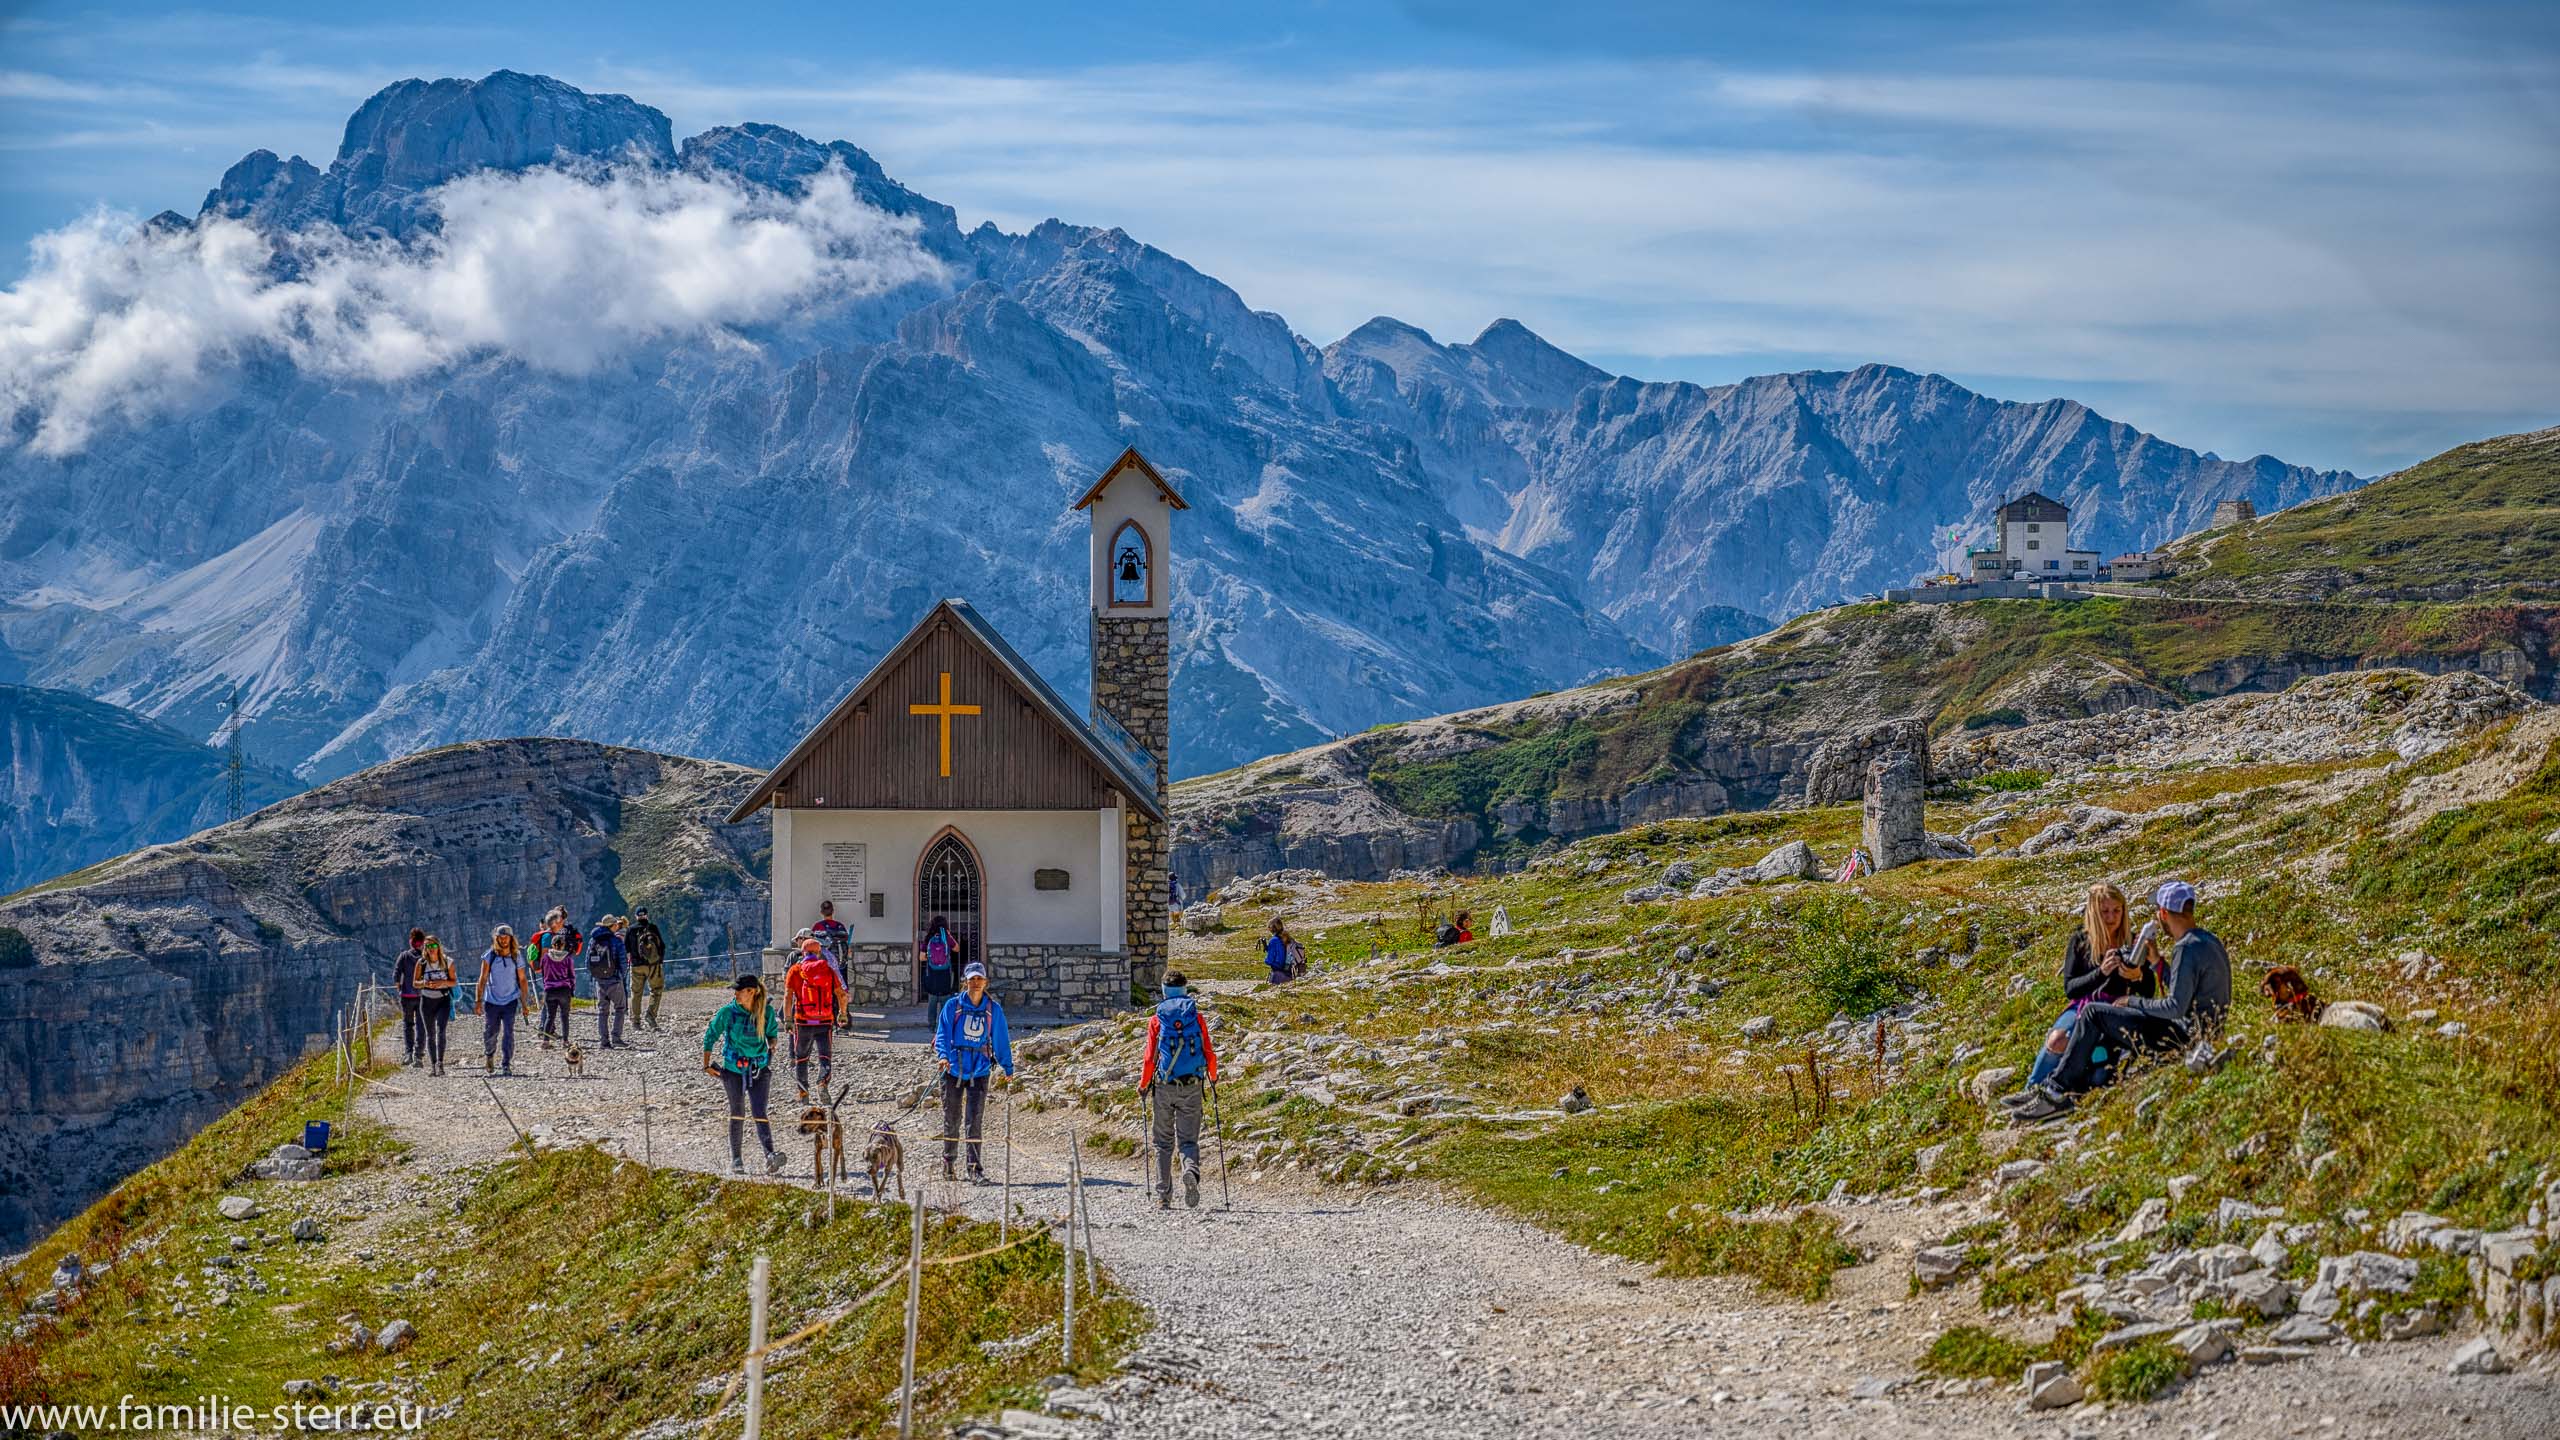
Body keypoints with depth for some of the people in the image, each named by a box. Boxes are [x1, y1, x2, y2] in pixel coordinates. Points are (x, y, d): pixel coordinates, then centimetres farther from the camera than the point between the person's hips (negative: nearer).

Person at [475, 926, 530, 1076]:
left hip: (510, 1001, 0)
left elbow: (522, 980, 6)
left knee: (508, 1034, -9)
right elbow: (483, 979, -3)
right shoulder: (489, 956, -3)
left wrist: (524, 1003, 4)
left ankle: (507, 1066, -5)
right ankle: (489, 1054, 38)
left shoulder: (517, 958, 0)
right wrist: (479, 1000, -10)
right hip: (492, 1001, 0)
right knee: (489, 1033, 7)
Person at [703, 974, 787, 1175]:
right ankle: (736, 1160, 17)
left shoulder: (767, 1012, -4)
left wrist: (772, 1048, 0)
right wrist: (706, 1065, 2)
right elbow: (710, 1036, 3)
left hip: (759, 1068, 0)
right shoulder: (727, 1013, -8)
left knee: (759, 1113, -12)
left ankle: (770, 1157, -23)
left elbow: (773, 1031, 17)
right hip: (733, 1068, 0)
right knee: (737, 1114, 7)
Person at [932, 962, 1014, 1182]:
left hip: (979, 1071, 0)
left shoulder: (993, 1009, 4)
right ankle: (948, 1164, 23)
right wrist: (943, 1055, -21)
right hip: (954, 1069, 0)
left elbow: (1001, 1039, 12)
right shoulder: (953, 1005, 0)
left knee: (974, 1120, -8)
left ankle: (975, 1168, -7)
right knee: (952, 1118, 8)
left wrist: (1008, 1066, 14)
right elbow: (943, 1033, -3)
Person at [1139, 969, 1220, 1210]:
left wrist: (1143, 1085, 10)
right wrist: (1213, 1076, 22)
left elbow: (1150, 1057, -4)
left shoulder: (1156, 1020, -3)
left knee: (1163, 1143, 11)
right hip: (1191, 1087, 1)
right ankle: (1191, 1172, -27)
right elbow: (1209, 1053, 1)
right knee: (1188, 1140, 5)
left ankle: (1163, 1197, 9)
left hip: (1164, 1087, -1)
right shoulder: (1197, 1018, 0)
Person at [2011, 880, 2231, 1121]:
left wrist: (2132, 1003, -11)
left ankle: (2056, 1093, -5)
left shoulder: (2188, 949, -20)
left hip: (2183, 1035, -11)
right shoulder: (2208, 939, 12)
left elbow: (2176, 1007, -25)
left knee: (2093, 1013, -8)